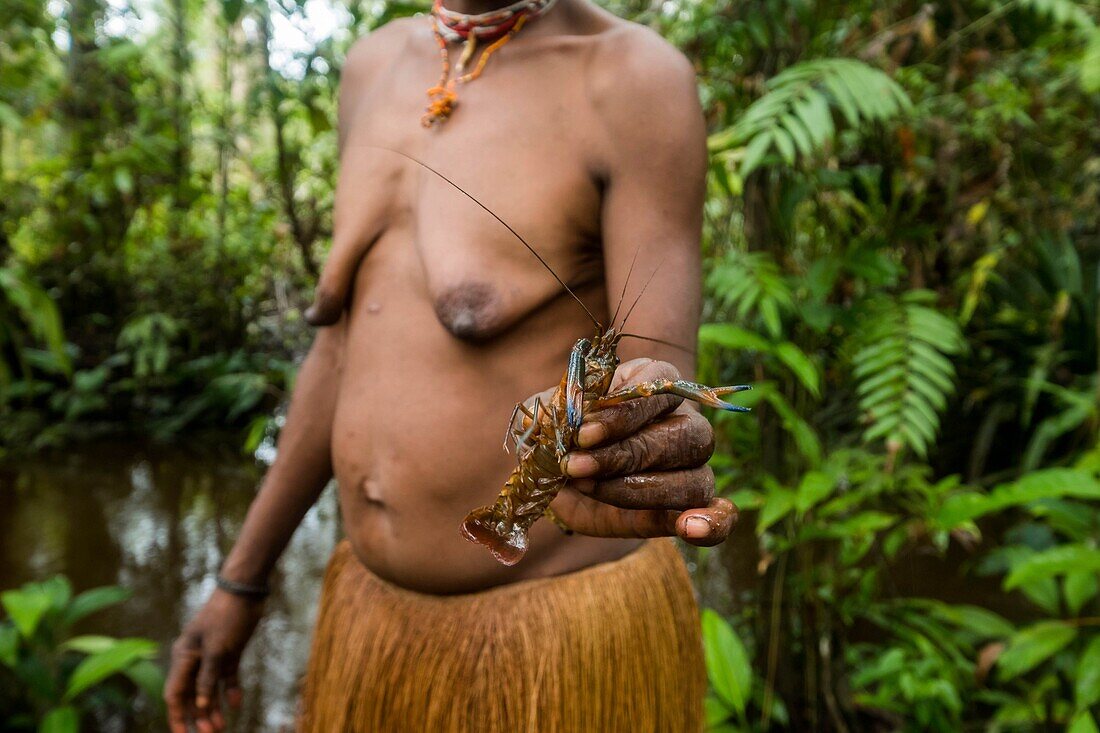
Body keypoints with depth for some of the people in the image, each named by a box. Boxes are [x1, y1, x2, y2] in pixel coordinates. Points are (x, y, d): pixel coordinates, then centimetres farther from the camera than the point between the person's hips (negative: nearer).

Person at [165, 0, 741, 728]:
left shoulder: (636, 76, -13)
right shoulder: (379, 66, 6)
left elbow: (663, 399, -18)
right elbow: (350, 345, 9)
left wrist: (645, 448, -43)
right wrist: (240, 582, 12)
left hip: (564, 632, -5)